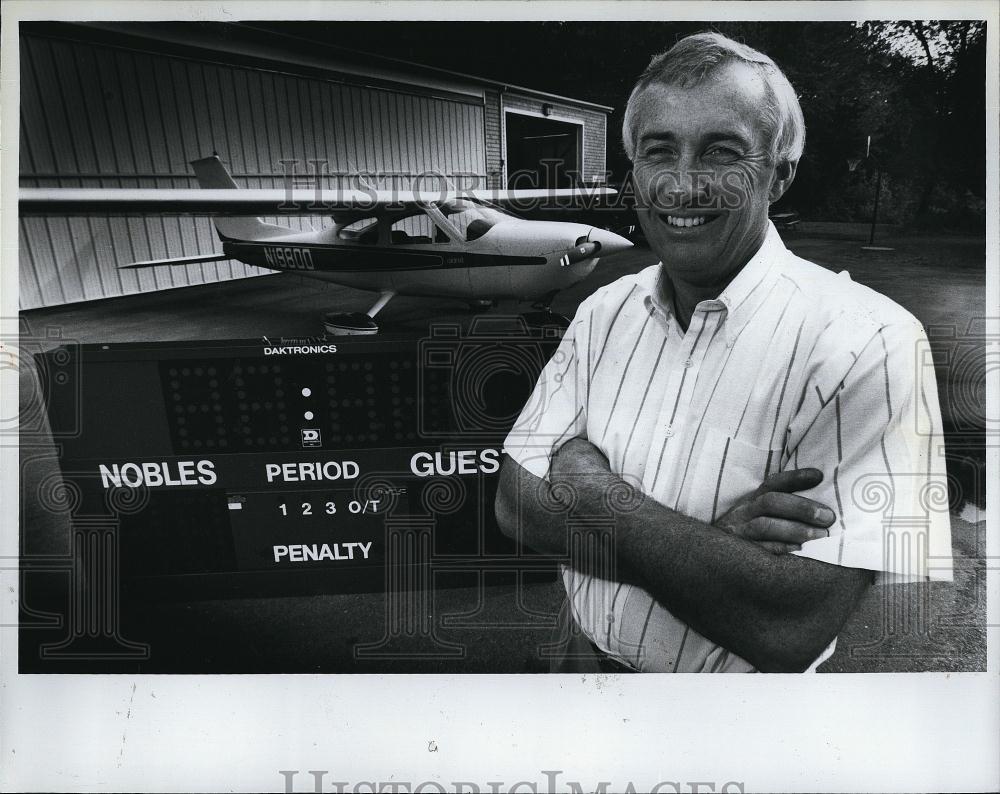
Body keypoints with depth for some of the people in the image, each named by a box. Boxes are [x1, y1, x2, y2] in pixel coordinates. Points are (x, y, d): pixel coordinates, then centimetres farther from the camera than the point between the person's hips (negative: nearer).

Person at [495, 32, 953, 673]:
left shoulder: (867, 342, -24)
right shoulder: (604, 313, -6)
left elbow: (792, 631, -30)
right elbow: (516, 503, -11)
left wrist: (588, 483, -23)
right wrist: (711, 543, -25)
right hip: (585, 656, 5)